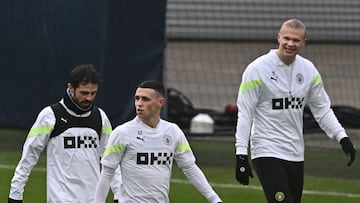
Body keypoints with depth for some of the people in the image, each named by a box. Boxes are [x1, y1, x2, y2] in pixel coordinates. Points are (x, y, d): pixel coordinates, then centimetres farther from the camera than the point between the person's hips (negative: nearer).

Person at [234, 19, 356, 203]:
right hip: (267, 152, -6)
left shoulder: (308, 70, 6)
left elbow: (322, 109, 14)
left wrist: (342, 137, 1)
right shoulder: (258, 69, -8)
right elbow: (244, 113, -7)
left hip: (296, 155, 6)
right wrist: (241, 155, -12)